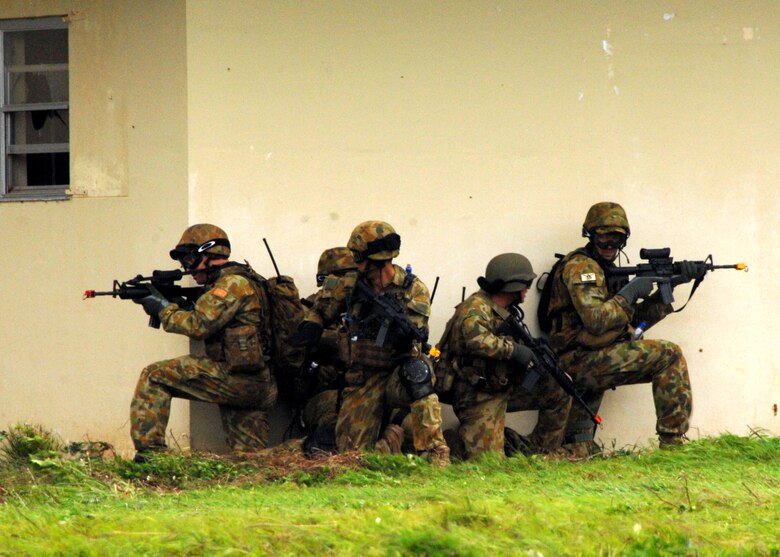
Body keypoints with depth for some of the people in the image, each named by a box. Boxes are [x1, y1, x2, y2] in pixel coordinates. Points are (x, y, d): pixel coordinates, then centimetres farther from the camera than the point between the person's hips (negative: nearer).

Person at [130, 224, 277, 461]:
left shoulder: (234, 283, -8)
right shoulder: (223, 284, 23)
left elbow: (200, 325, -18)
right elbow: (205, 325, 25)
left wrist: (163, 308, -4)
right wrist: (174, 302, 11)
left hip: (234, 378, -10)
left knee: (154, 377, -6)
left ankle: (148, 451, -9)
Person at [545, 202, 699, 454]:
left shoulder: (607, 270, 23)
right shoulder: (580, 267, -8)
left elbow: (637, 318, 20)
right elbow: (595, 321, -21)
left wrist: (671, 284, 10)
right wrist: (630, 292, -11)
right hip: (581, 360, -10)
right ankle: (672, 441, -12)